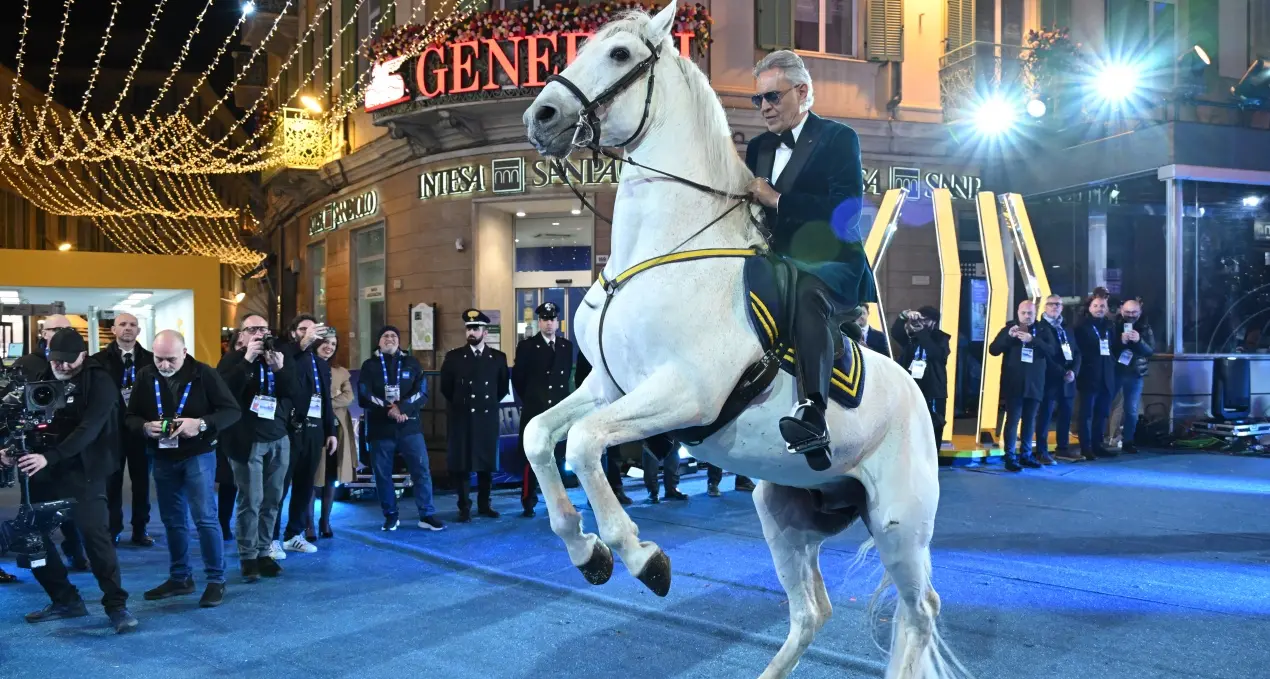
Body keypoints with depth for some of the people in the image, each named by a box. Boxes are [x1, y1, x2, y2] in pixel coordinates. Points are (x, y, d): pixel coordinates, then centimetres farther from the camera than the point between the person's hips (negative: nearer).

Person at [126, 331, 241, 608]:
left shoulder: (204, 374, -11)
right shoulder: (145, 377, 0)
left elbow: (233, 410, -11)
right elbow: (131, 417, 7)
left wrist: (202, 424, -26)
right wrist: (145, 427, -16)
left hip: (198, 455, -4)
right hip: (162, 458, 4)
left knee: (205, 517, -7)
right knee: (172, 520, 13)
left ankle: (216, 580, 3)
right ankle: (180, 578, 25)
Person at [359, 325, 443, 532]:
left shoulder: (411, 363, 8)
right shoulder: (369, 366, 7)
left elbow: (422, 393, -2)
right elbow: (364, 397, -4)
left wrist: (402, 408, -18)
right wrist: (389, 409, -15)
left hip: (409, 427, 0)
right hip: (380, 428, 0)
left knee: (421, 470, -4)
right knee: (383, 474, 5)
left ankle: (427, 515, 3)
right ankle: (390, 516, 18)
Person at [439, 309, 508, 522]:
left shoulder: (498, 357, 3)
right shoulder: (454, 357, 0)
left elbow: (503, 387, 13)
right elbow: (445, 387, 9)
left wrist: (489, 403, 10)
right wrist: (459, 404, 12)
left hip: (487, 418, 1)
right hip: (461, 418, -1)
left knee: (486, 463, 7)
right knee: (461, 464, -1)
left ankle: (484, 505, 18)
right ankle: (464, 508, 7)